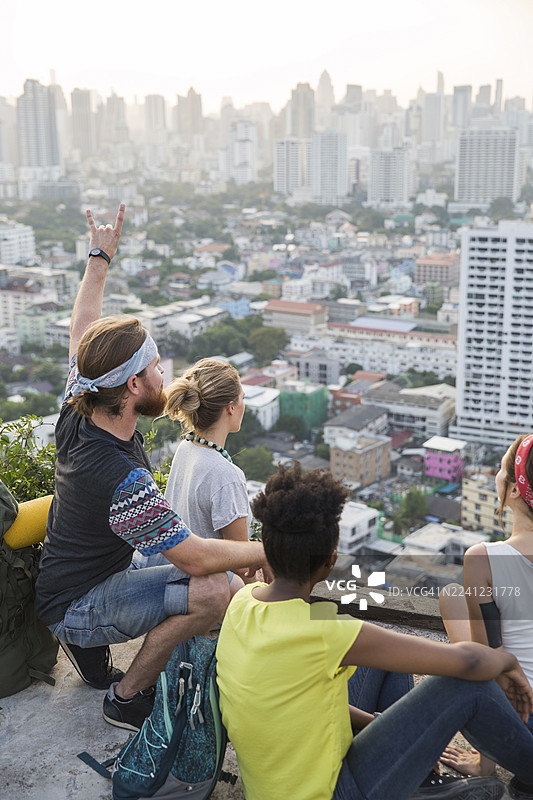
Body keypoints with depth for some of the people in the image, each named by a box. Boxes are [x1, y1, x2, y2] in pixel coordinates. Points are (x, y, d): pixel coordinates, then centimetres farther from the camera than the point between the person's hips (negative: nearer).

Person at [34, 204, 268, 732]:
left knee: (213, 568, 14)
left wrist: (100, 259, 17)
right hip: (72, 605, -9)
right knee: (212, 589, -28)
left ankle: (89, 645, 20)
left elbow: (82, 331, 6)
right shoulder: (119, 478, -36)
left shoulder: (78, 412, -11)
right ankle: (127, 698, -5)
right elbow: (196, 557, -31)